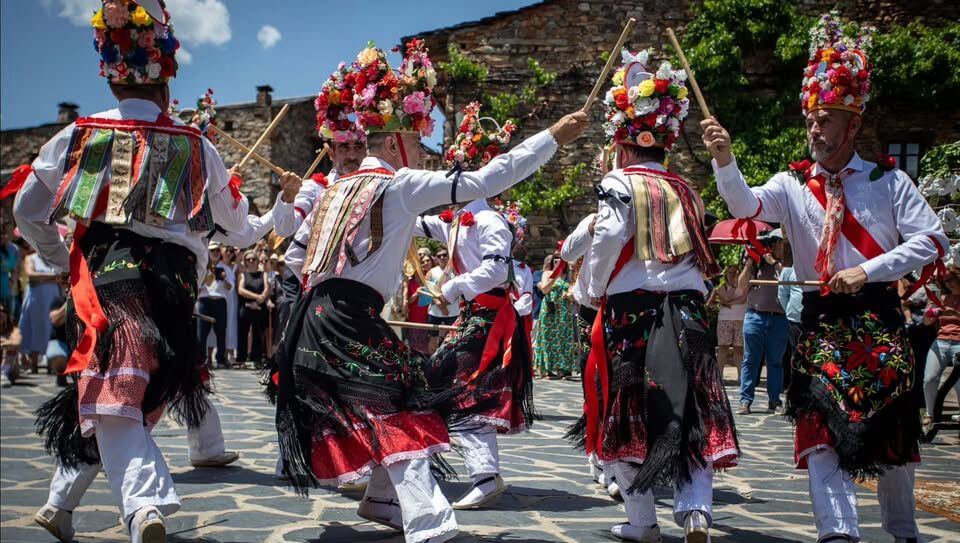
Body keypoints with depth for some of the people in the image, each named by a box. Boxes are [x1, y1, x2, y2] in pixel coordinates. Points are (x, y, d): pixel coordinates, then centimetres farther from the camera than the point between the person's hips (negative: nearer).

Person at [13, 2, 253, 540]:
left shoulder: (78, 136, 9)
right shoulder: (195, 145, 10)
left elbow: (28, 212, 17)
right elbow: (237, 220, 22)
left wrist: (64, 260, 32)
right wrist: (234, 192, 44)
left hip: (102, 274, -2)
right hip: (174, 282, 2)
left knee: (110, 401, -9)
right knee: (120, 400, 16)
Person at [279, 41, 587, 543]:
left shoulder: (338, 188, 18)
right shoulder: (401, 184, -5)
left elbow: (297, 256, 21)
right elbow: (483, 182, -9)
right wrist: (553, 136, -5)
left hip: (319, 316, 9)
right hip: (352, 320, -9)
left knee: (378, 413, 21)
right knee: (400, 413, -13)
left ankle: (383, 501, 33)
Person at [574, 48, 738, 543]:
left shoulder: (620, 182, -4)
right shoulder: (686, 190, 12)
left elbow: (608, 238, -15)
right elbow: (702, 255, 11)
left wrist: (596, 291, -3)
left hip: (631, 309, -4)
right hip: (687, 312, 4)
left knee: (626, 418, 8)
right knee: (690, 416, 7)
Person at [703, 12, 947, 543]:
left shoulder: (889, 180, 1)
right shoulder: (792, 185, 1)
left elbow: (931, 240, -3)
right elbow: (745, 205, -17)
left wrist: (868, 271, -14)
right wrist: (724, 160, -35)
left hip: (880, 320, 0)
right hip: (821, 323, 0)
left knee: (894, 432, 12)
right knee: (822, 430, -10)